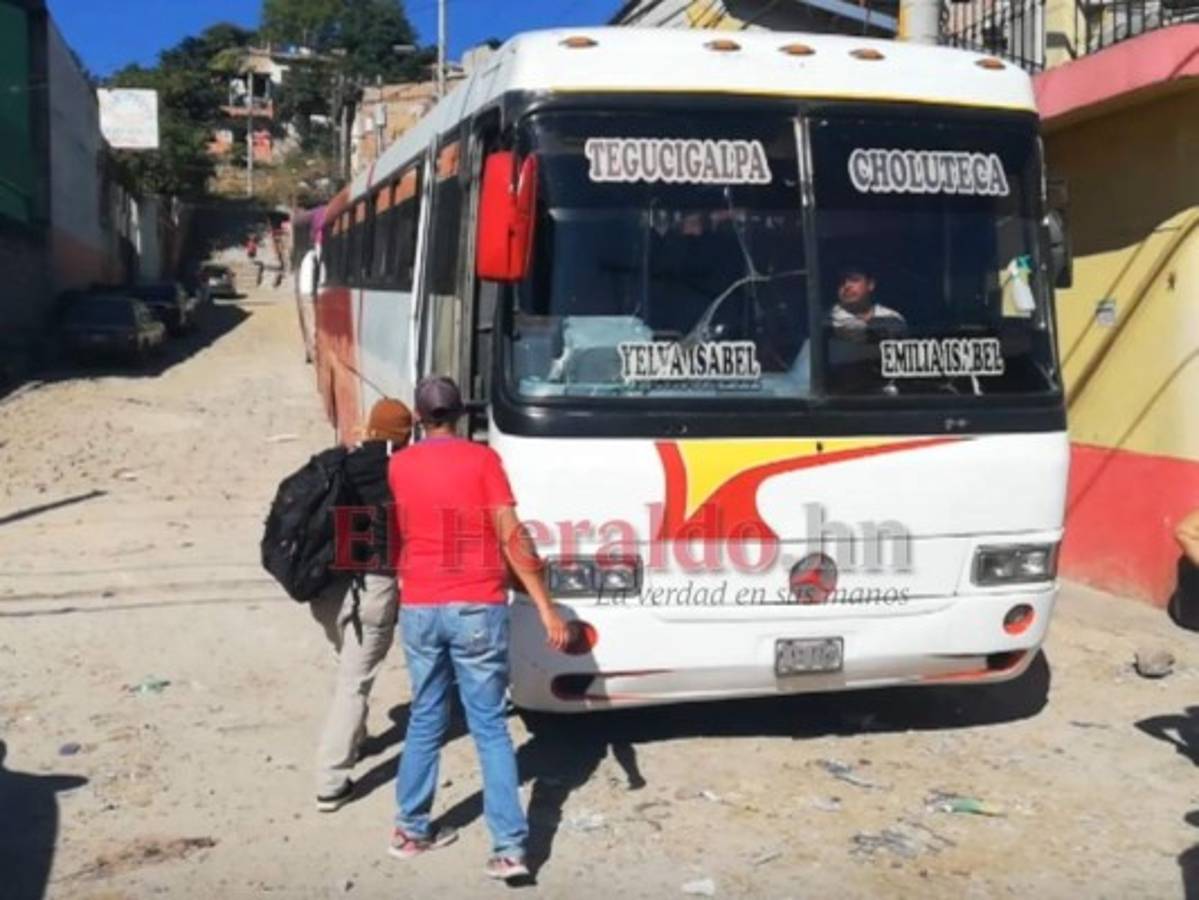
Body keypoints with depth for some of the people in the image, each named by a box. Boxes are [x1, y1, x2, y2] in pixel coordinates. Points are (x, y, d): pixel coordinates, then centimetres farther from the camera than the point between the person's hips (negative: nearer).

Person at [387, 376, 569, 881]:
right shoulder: (481, 460, -4)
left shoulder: (399, 466, 6)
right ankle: (509, 846, -2)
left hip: (419, 608, 3)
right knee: (490, 728, 3)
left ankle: (410, 829, 28)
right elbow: (511, 537, -10)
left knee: (424, 721, 18)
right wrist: (546, 606, -10)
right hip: (476, 608, -3)